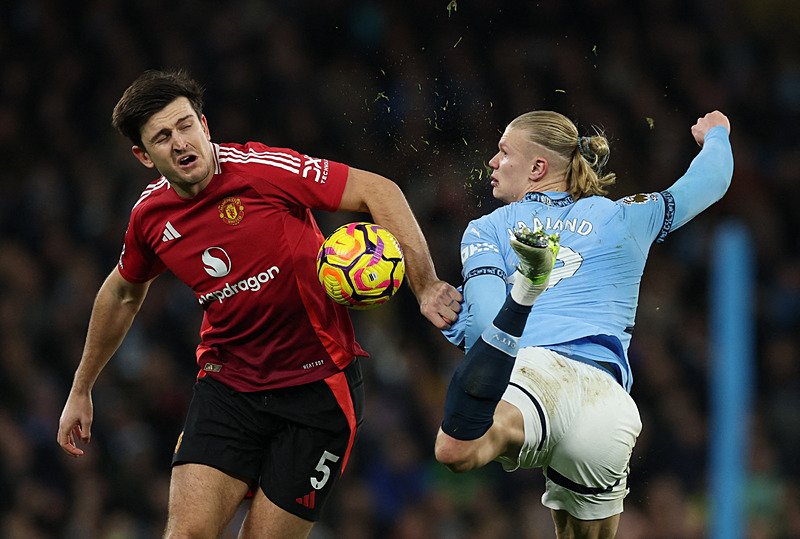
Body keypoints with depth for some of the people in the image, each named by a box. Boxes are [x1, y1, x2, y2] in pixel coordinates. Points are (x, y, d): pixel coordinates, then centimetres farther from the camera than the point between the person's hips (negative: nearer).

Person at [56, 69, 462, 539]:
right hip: (229, 385, 4)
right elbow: (123, 293, 22)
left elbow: (380, 192, -15)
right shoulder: (150, 217, 1)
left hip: (318, 386, -3)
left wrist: (425, 286, -23)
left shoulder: (261, 169, -17)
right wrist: (81, 390, 30)